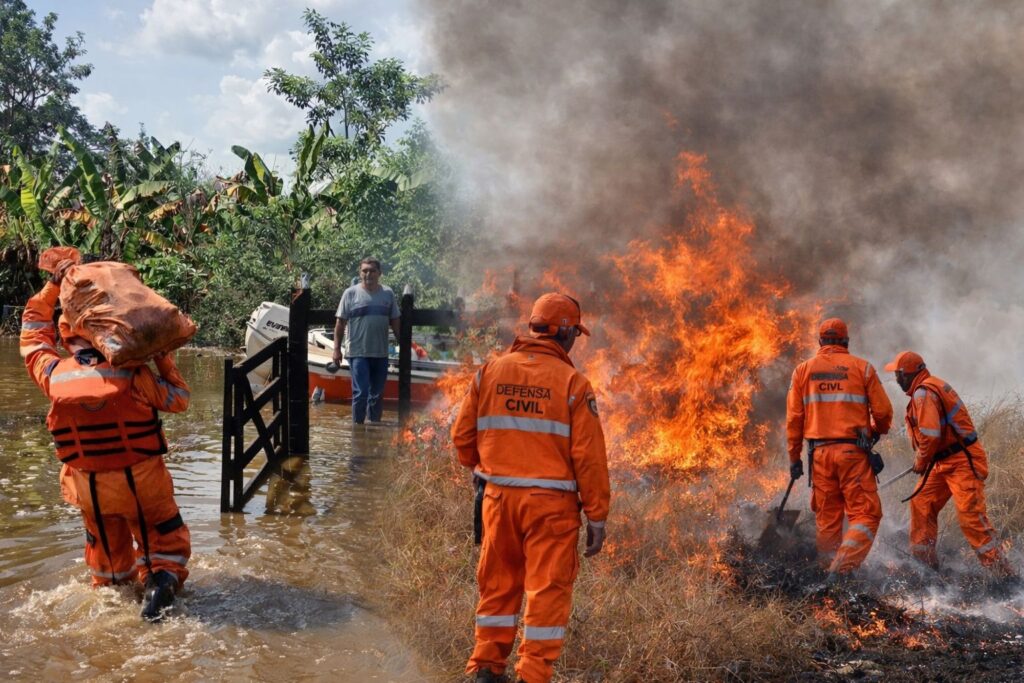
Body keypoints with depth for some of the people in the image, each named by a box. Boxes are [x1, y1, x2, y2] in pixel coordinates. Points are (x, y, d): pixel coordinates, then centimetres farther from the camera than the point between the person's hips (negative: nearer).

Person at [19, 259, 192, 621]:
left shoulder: (53, 375, -10)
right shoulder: (132, 375, -18)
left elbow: (33, 333, 8)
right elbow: (178, 399, -5)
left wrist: (53, 286, 9)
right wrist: (164, 359, 3)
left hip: (89, 486, 3)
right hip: (141, 481, -3)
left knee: (105, 543, 26)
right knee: (165, 539, 13)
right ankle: (162, 577, -11)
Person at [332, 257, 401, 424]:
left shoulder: (388, 294, 7)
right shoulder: (351, 293, -1)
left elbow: (395, 322, 13)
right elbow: (340, 323, 0)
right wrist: (337, 349, -5)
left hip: (380, 354, 3)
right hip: (358, 353, -3)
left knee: (377, 395, 12)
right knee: (360, 393, -7)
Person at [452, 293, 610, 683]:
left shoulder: (490, 371, 2)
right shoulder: (572, 383, -9)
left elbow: (463, 434, 7)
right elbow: (588, 456, -10)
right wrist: (597, 518, -3)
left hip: (500, 497, 4)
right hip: (551, 503, -4)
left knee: (498, 585, 18)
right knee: (548, 591, 5)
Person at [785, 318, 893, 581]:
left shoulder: (803, 370, 8)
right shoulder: (862, 367, 2)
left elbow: (794, 418, 6)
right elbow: (883, 411, 2)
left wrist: (794, 457, 12)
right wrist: (877, 432, 23)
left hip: (819, 452, 3)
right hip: (853, 451, -3)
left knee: (827, 518, 12)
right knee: (865, 514, -1)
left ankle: (828, 568, 14)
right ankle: (841, 568, -17)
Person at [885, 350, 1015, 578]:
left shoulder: (923, 394, -17)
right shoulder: (933, 386, 16)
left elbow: (930, 435, -24)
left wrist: (920, 463, -8)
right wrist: (922, 459, 14)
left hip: (963, 461, -11)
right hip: (945, 462, 11)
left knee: (970, 516, -14)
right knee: (921, 503, 11)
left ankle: (1003, 573, -12)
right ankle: (923, 560, 18)